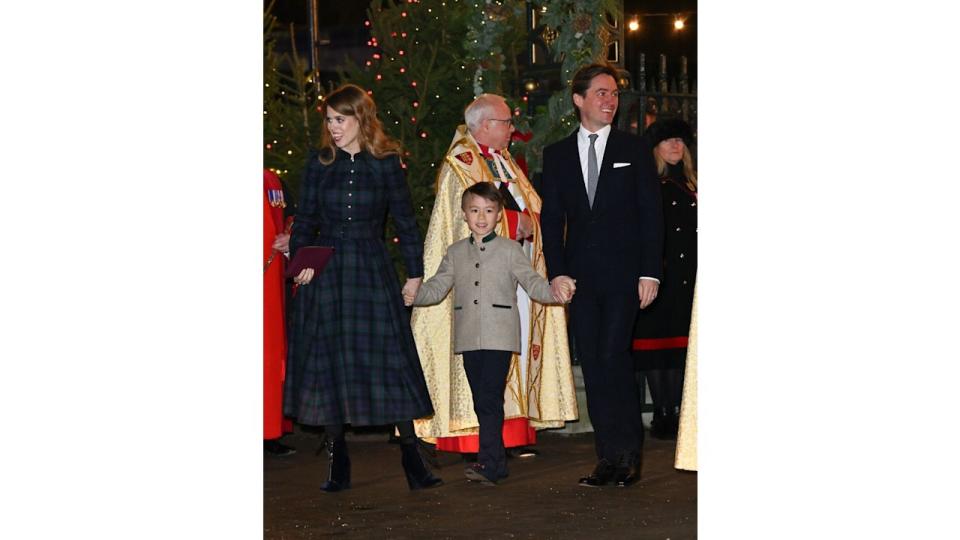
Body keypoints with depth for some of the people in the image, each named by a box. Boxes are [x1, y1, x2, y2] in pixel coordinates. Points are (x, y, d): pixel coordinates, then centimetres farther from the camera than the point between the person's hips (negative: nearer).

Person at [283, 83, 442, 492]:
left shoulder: (386, 164, 1)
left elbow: (405, 221, 5)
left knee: (388, 360, -5)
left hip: (372, 273, -2)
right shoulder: (319, 163, 6)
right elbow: (305, 220, 8)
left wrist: (415, 272, 3)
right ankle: (338, 462, 12)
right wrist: (300, 258, -8)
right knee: (327, 363, 3)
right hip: (325, 274, 2)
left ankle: (411, 458, -1)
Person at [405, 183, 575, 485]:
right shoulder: (455, 253, 15)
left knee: (490, 399, -13)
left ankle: (488, 463, -14)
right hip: (469, 338, 4)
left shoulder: (510, 250, 4)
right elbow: (437, 288, 12)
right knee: (481, 402, 7)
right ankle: (497, 463, 15)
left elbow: (532, 283, -2)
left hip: (499, 338, -4)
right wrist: (411, 297, -4)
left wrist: (554, 290, -22)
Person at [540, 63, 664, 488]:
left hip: (623, 273, -3)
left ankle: (629, 451, -1)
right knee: (592, 365, 3)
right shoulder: (556, 155, 11)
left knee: (613, 357, -12)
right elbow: (551, 219, 10)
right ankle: (610, 457, 9)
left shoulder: (634, 149, 6)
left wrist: (650, 272, -5)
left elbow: (651, 214, 3)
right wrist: (557, 273, 0)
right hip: (580, 275, 3)